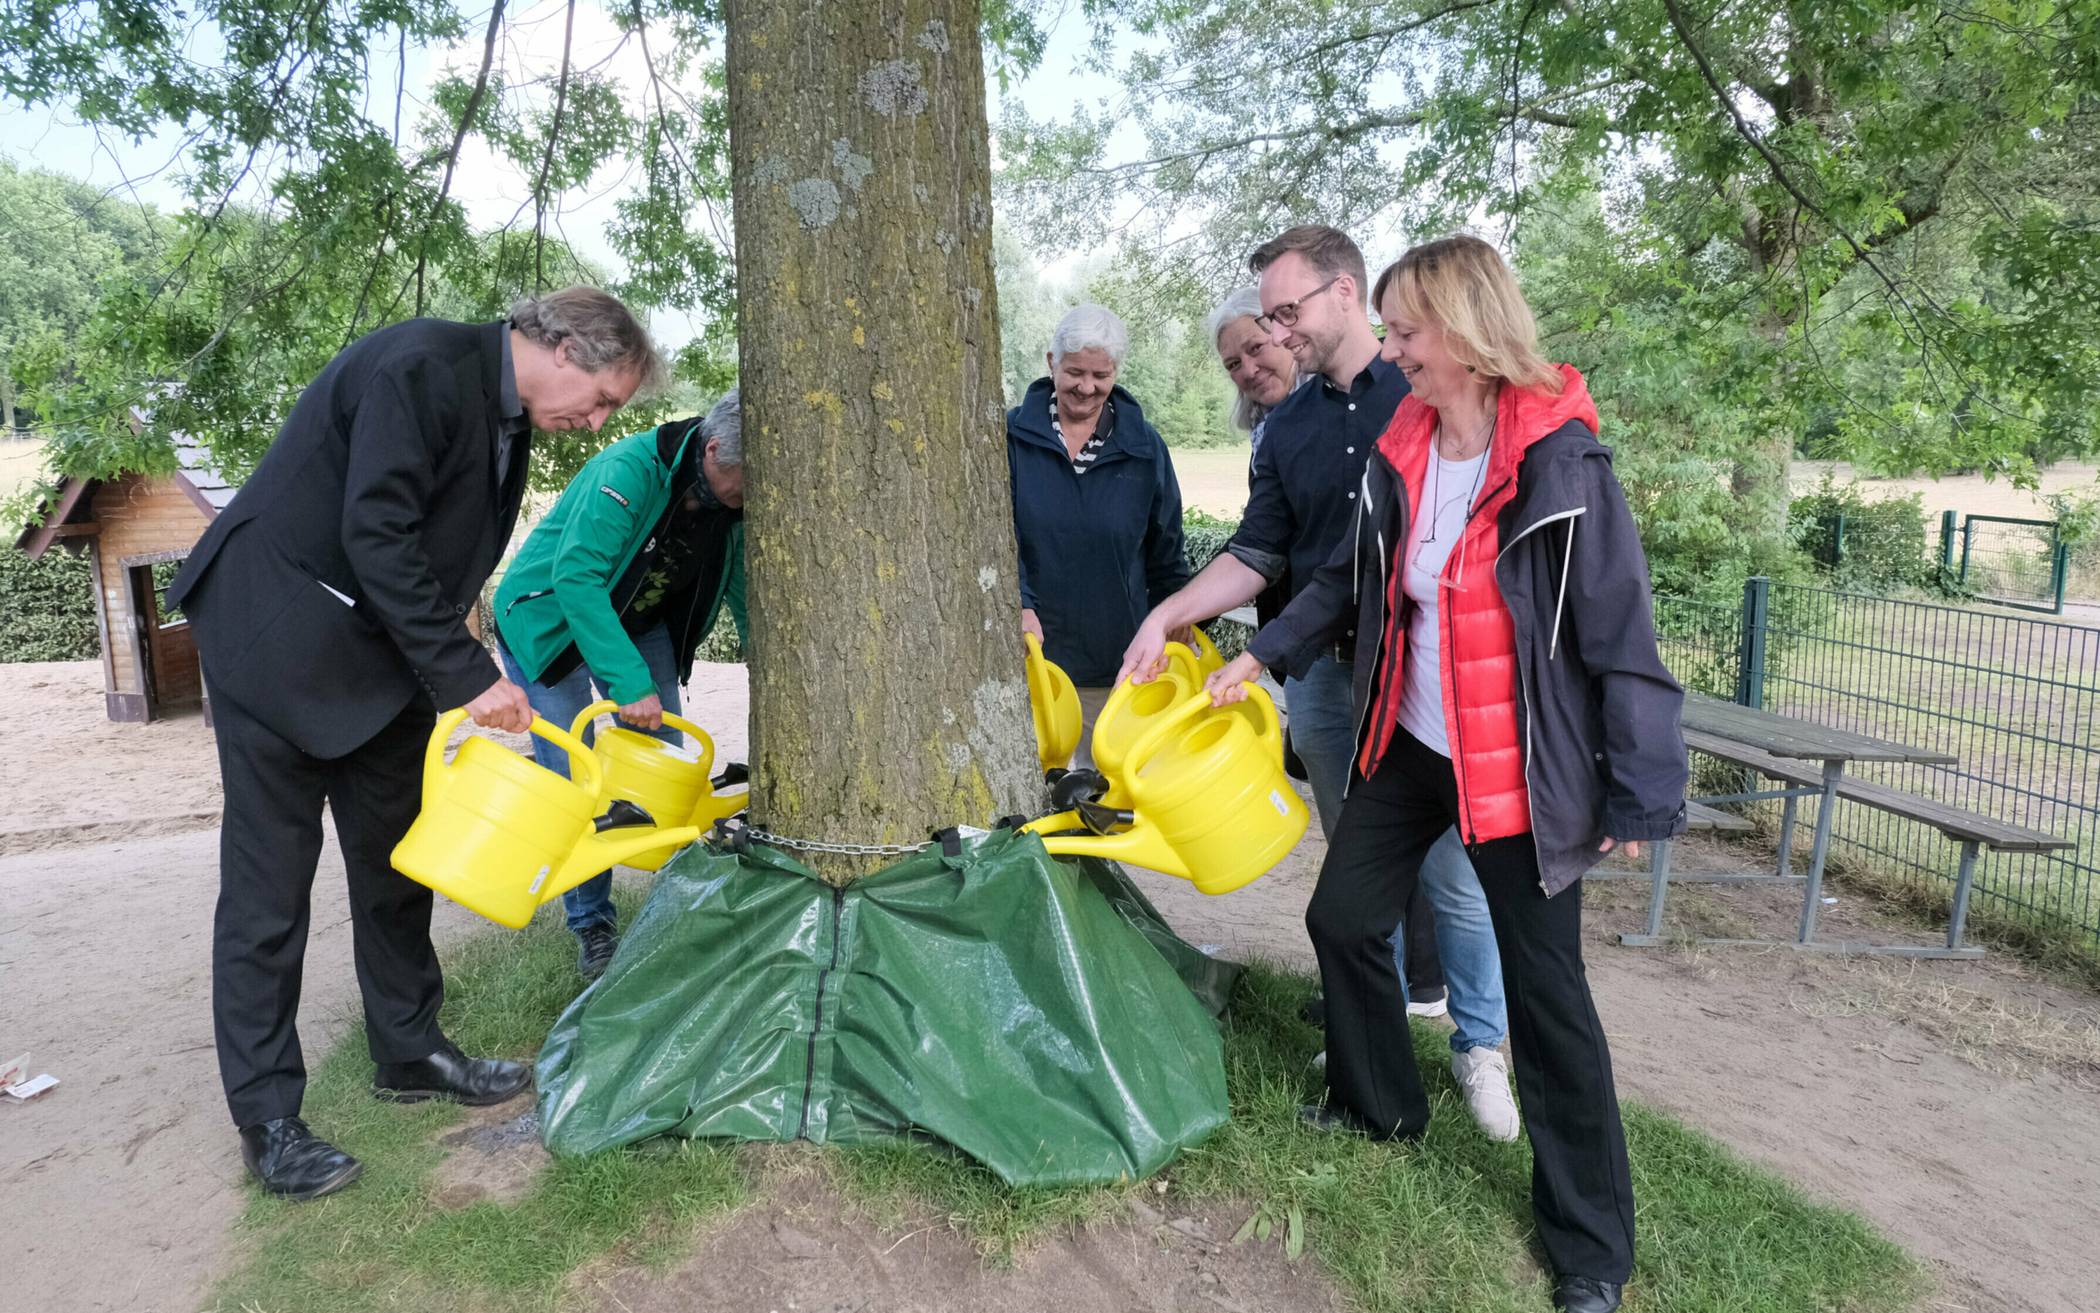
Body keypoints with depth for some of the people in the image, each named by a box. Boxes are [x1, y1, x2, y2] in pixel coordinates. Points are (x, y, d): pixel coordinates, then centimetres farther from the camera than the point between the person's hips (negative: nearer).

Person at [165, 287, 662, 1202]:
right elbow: (376, 535, -26)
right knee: (269, 879, -2)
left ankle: (409, 1053, 26)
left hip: (382, 645, 9)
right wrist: (467, 676, -25)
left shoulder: (507, 416, 6)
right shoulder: (421, 365, -21)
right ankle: (266, 1117, 8)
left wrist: (461, 675, 3)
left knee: (395, 859, 13)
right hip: (279, 638, -9)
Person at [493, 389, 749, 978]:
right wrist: (630, 683, -45)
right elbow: (576, 576, -40)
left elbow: (746, 596, -4)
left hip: (641, 622, 6)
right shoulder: (630, 470, -35)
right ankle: (591, 925, 7)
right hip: (551, 623, -5)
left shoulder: (736, 502, -14)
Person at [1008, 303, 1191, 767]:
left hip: (1117, 658, 1)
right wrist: (1020, 606, -18)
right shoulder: (1012, 436, 2)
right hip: (1031, 651, -1)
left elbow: (1166, 553, 12)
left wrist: (1177, 621, 9)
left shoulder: (1145, 447, 6)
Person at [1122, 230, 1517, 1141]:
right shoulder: (1287, 428, 11)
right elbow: (1257, 554, 10)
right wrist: (1168, 615, -2)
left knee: (1455, 874, 1)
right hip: (1324, 675, 4)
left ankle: (1479, 1045, 20)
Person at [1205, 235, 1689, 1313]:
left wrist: (1641, 795, -16)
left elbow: (1622, 636, -17)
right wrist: (1262, 654, 7)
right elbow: (1348, 580, 14)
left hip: (1519, 770, -6)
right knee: (1342, 916, 15)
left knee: (1546, 989, 4)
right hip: (1408, 746, 7)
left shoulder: (1561, 463, -18)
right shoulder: (1400, 453, 1)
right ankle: (1378, 1105, 42)